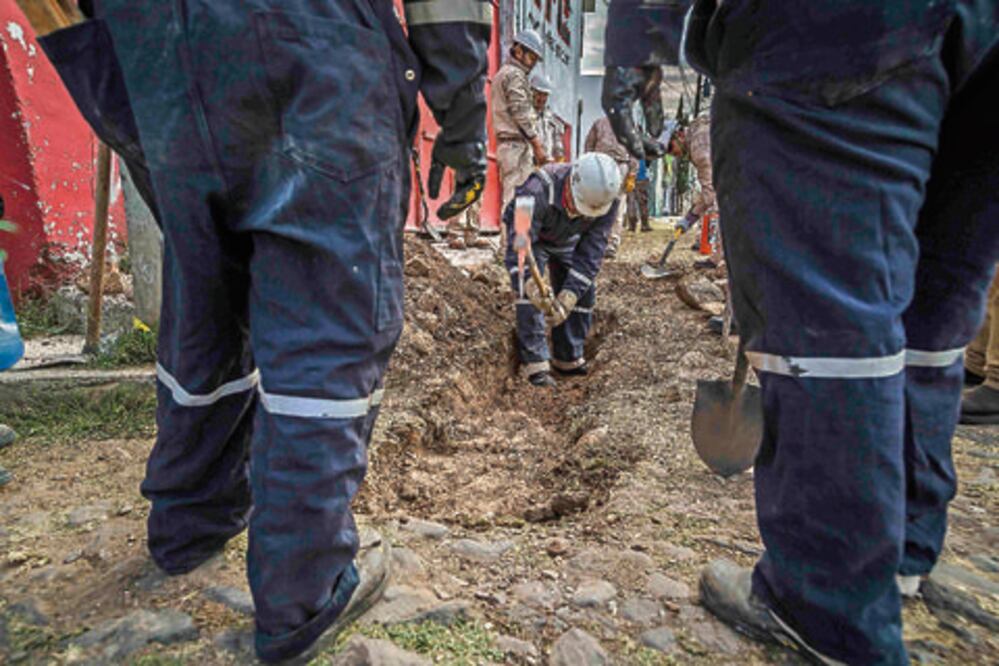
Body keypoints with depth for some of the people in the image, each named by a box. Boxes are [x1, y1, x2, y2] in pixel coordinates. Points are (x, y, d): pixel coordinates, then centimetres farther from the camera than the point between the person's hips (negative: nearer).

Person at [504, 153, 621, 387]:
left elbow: (591, 253, -29)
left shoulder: (607, 202, -30)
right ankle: (535, 361, -15)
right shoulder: (538, 191, -43)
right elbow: (519, 246, -45)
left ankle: (569, 359, 13)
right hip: (529, 235, -3)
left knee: (584, 293, -2)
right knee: (529, 290, -23)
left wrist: (567, 299, -38)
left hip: (567, 241, 4)